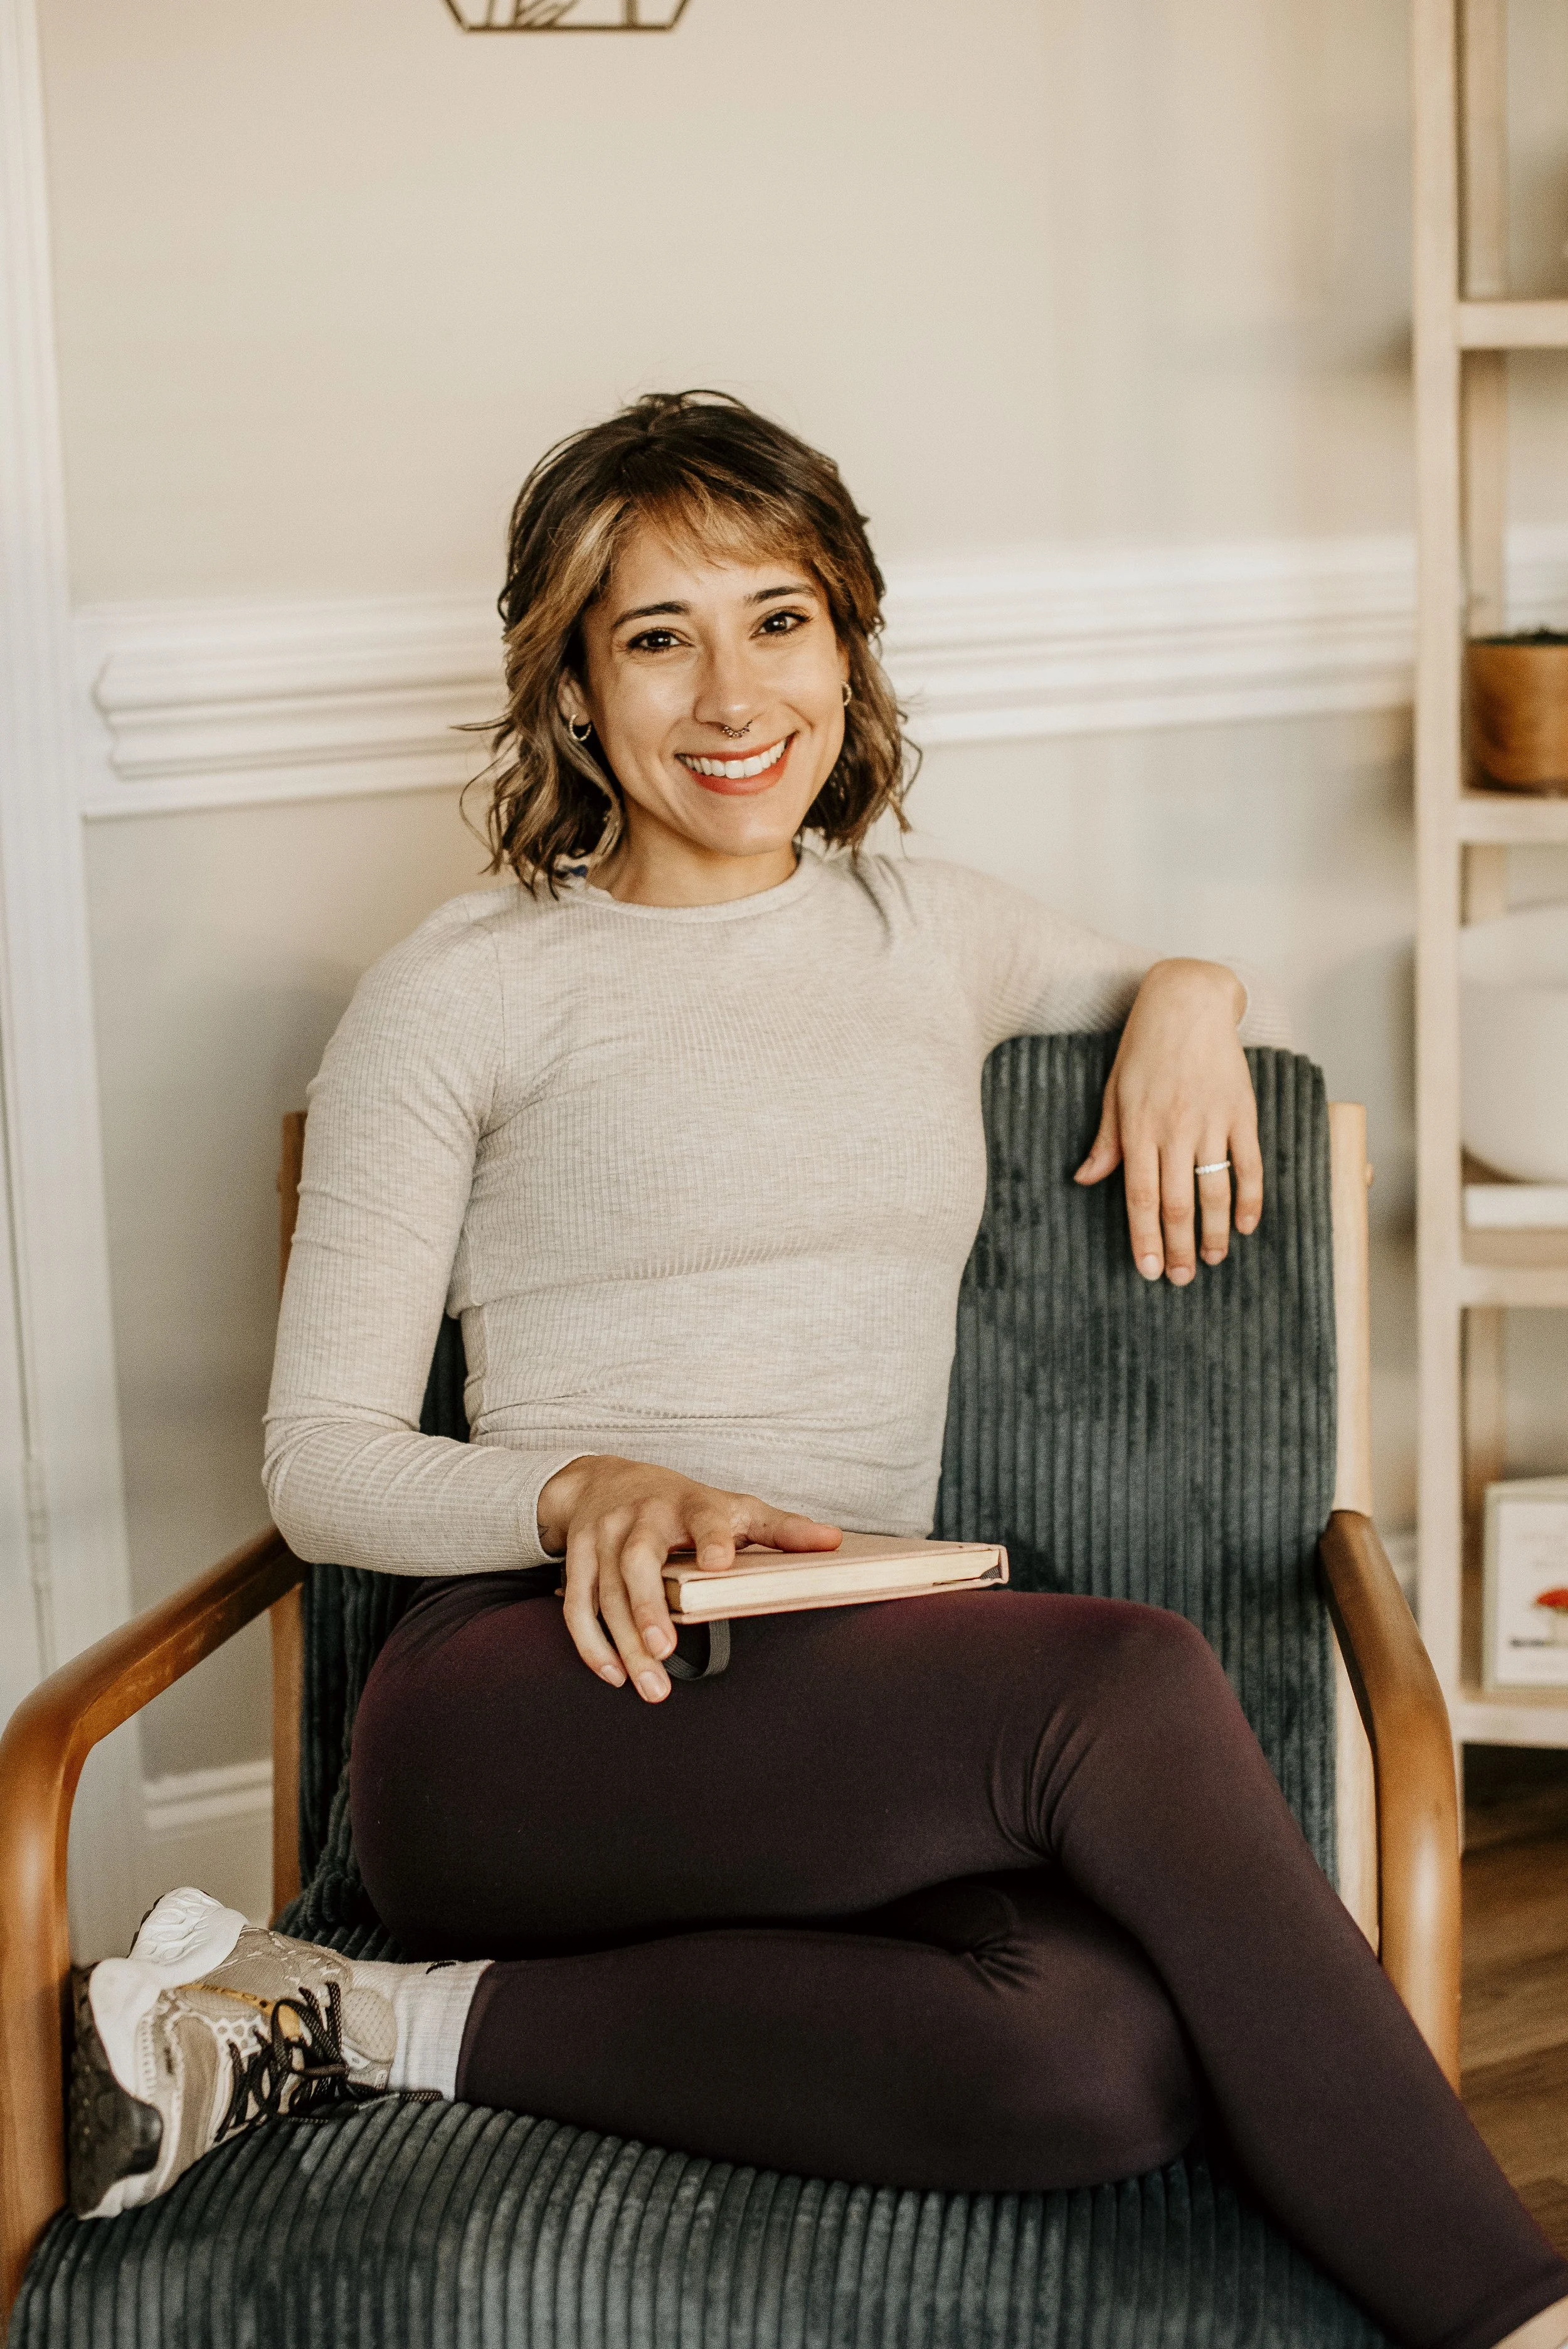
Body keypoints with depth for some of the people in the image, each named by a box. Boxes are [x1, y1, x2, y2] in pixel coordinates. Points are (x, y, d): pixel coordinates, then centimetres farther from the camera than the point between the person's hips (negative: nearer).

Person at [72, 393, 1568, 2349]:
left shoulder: (934, 932, 19)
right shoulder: (464, 992, 5)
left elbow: (1234, 1012, 39)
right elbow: (319, 1461, 4)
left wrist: (1189, 998, 13)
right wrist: (589, 1490, -17)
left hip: (860, 1711, 5)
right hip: (537, 1699, -5)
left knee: (1114, 2054, -33)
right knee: (1127, 1682, -35)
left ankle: (399, 2027, -17)